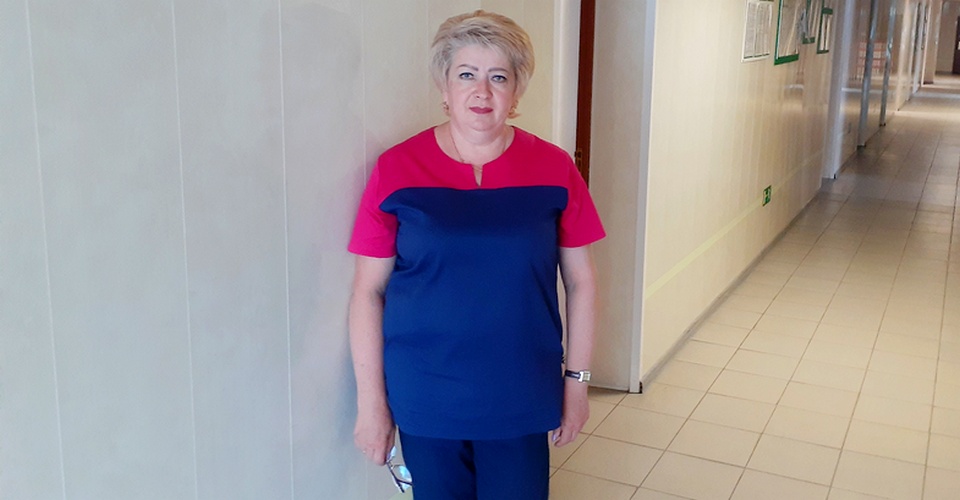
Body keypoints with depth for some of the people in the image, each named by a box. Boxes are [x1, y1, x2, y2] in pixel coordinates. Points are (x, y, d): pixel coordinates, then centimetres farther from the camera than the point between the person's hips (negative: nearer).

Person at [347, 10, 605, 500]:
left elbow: (580, 281, 3)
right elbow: (368, 292, -4)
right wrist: (370, 401, -4)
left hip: (522, 402, 1)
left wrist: (576, 380, 3)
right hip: (424, 404, 0)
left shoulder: (553, 168, -3)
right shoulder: (397, 170, -6)